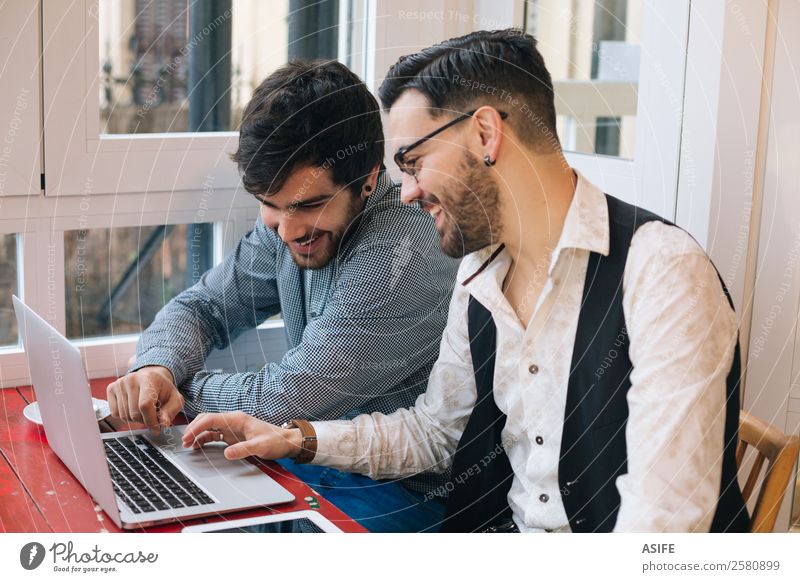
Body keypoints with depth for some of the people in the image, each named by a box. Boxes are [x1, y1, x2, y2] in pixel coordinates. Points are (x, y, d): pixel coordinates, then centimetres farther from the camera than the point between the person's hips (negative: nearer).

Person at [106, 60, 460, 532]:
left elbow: (286, 403, -24)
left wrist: (178, 385, -8)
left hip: (404, 493, -7)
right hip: (317, 459, 7)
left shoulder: (403, 256, -28)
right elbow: (201, 306, 8)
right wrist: (156, 368, -15)